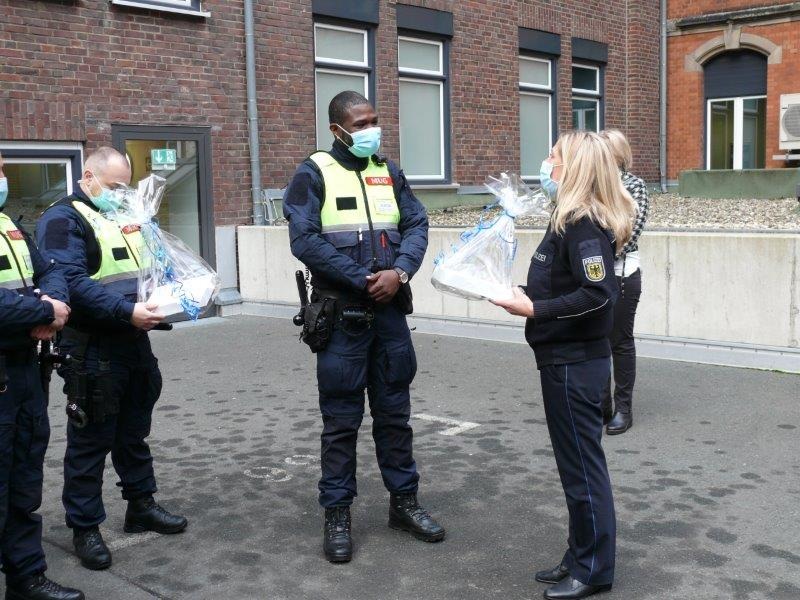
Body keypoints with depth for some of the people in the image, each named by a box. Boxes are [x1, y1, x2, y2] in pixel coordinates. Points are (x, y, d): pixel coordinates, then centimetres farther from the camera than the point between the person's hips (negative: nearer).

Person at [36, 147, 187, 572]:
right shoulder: (62, 220, -10)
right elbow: (72, 282, -23)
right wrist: (127, 311, -29)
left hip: (134, 345, 8)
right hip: (93, 352, -8)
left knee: (134, 433, 18)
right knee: (90, 441, 2)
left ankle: (141, 505, 32)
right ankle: (85, 528, 14)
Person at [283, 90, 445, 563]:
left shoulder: (389, 171, 11)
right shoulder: (314, 174, -5)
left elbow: (417, 225, 6)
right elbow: (305, 241, -14)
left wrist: (399, 272, -13)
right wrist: (363, 279, -16)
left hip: (391, 310, 5)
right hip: (342, 314, -4)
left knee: (395, 411, 13)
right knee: (341, 419, 3)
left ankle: (404, 500, 25)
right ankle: (337, 514, 15)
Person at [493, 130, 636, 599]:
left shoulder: (583, 223, -17)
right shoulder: (573, 219, 12)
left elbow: (598, 294, -25)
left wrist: (534, 309, -23)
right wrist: (530, 298, 4)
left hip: (575, 363, -10)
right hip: (566, 359, 10)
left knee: (582, 464, 1)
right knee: (577, 461, 17)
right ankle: (581, 557, 29)